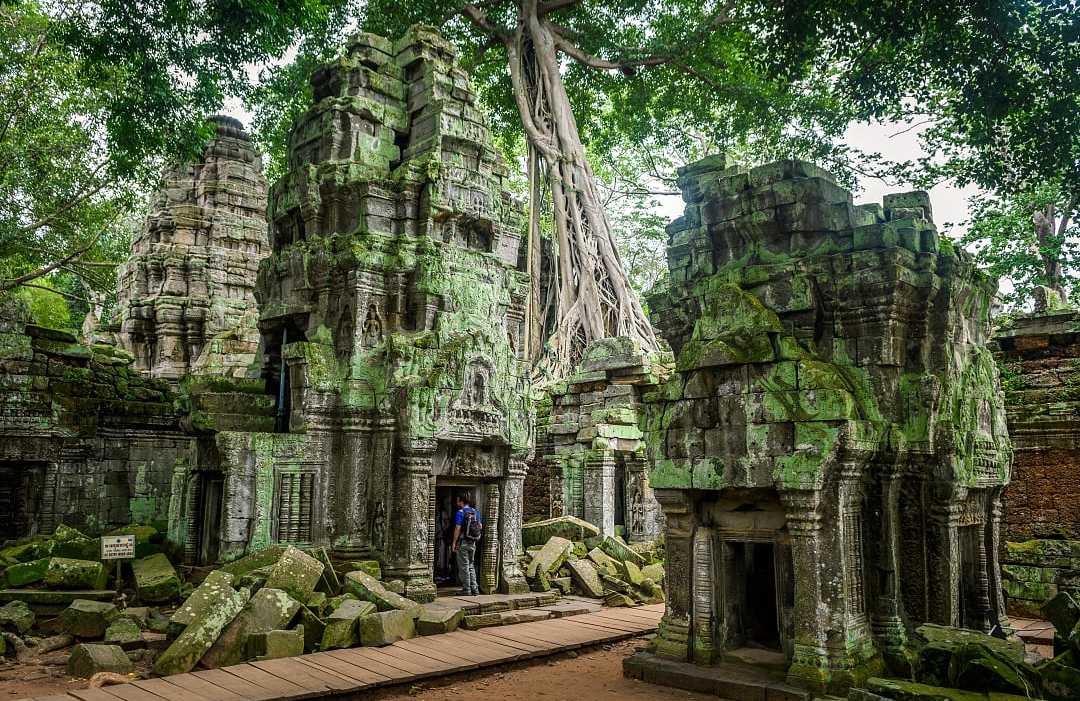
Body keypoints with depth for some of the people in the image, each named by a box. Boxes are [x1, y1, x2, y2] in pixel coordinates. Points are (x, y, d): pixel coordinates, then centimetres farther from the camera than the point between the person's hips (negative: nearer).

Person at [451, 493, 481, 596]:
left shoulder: (460, 512, -13)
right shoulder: (475, 512, 7)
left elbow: (457, 529, -18)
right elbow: (480, 526, 14)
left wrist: (454, 543, -14)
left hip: (463, 542, -6)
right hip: (472, 543, 6)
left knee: (464, 567, 1)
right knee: (471, 566, 15)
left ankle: (467, 590, 2)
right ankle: (474, 589, 12)